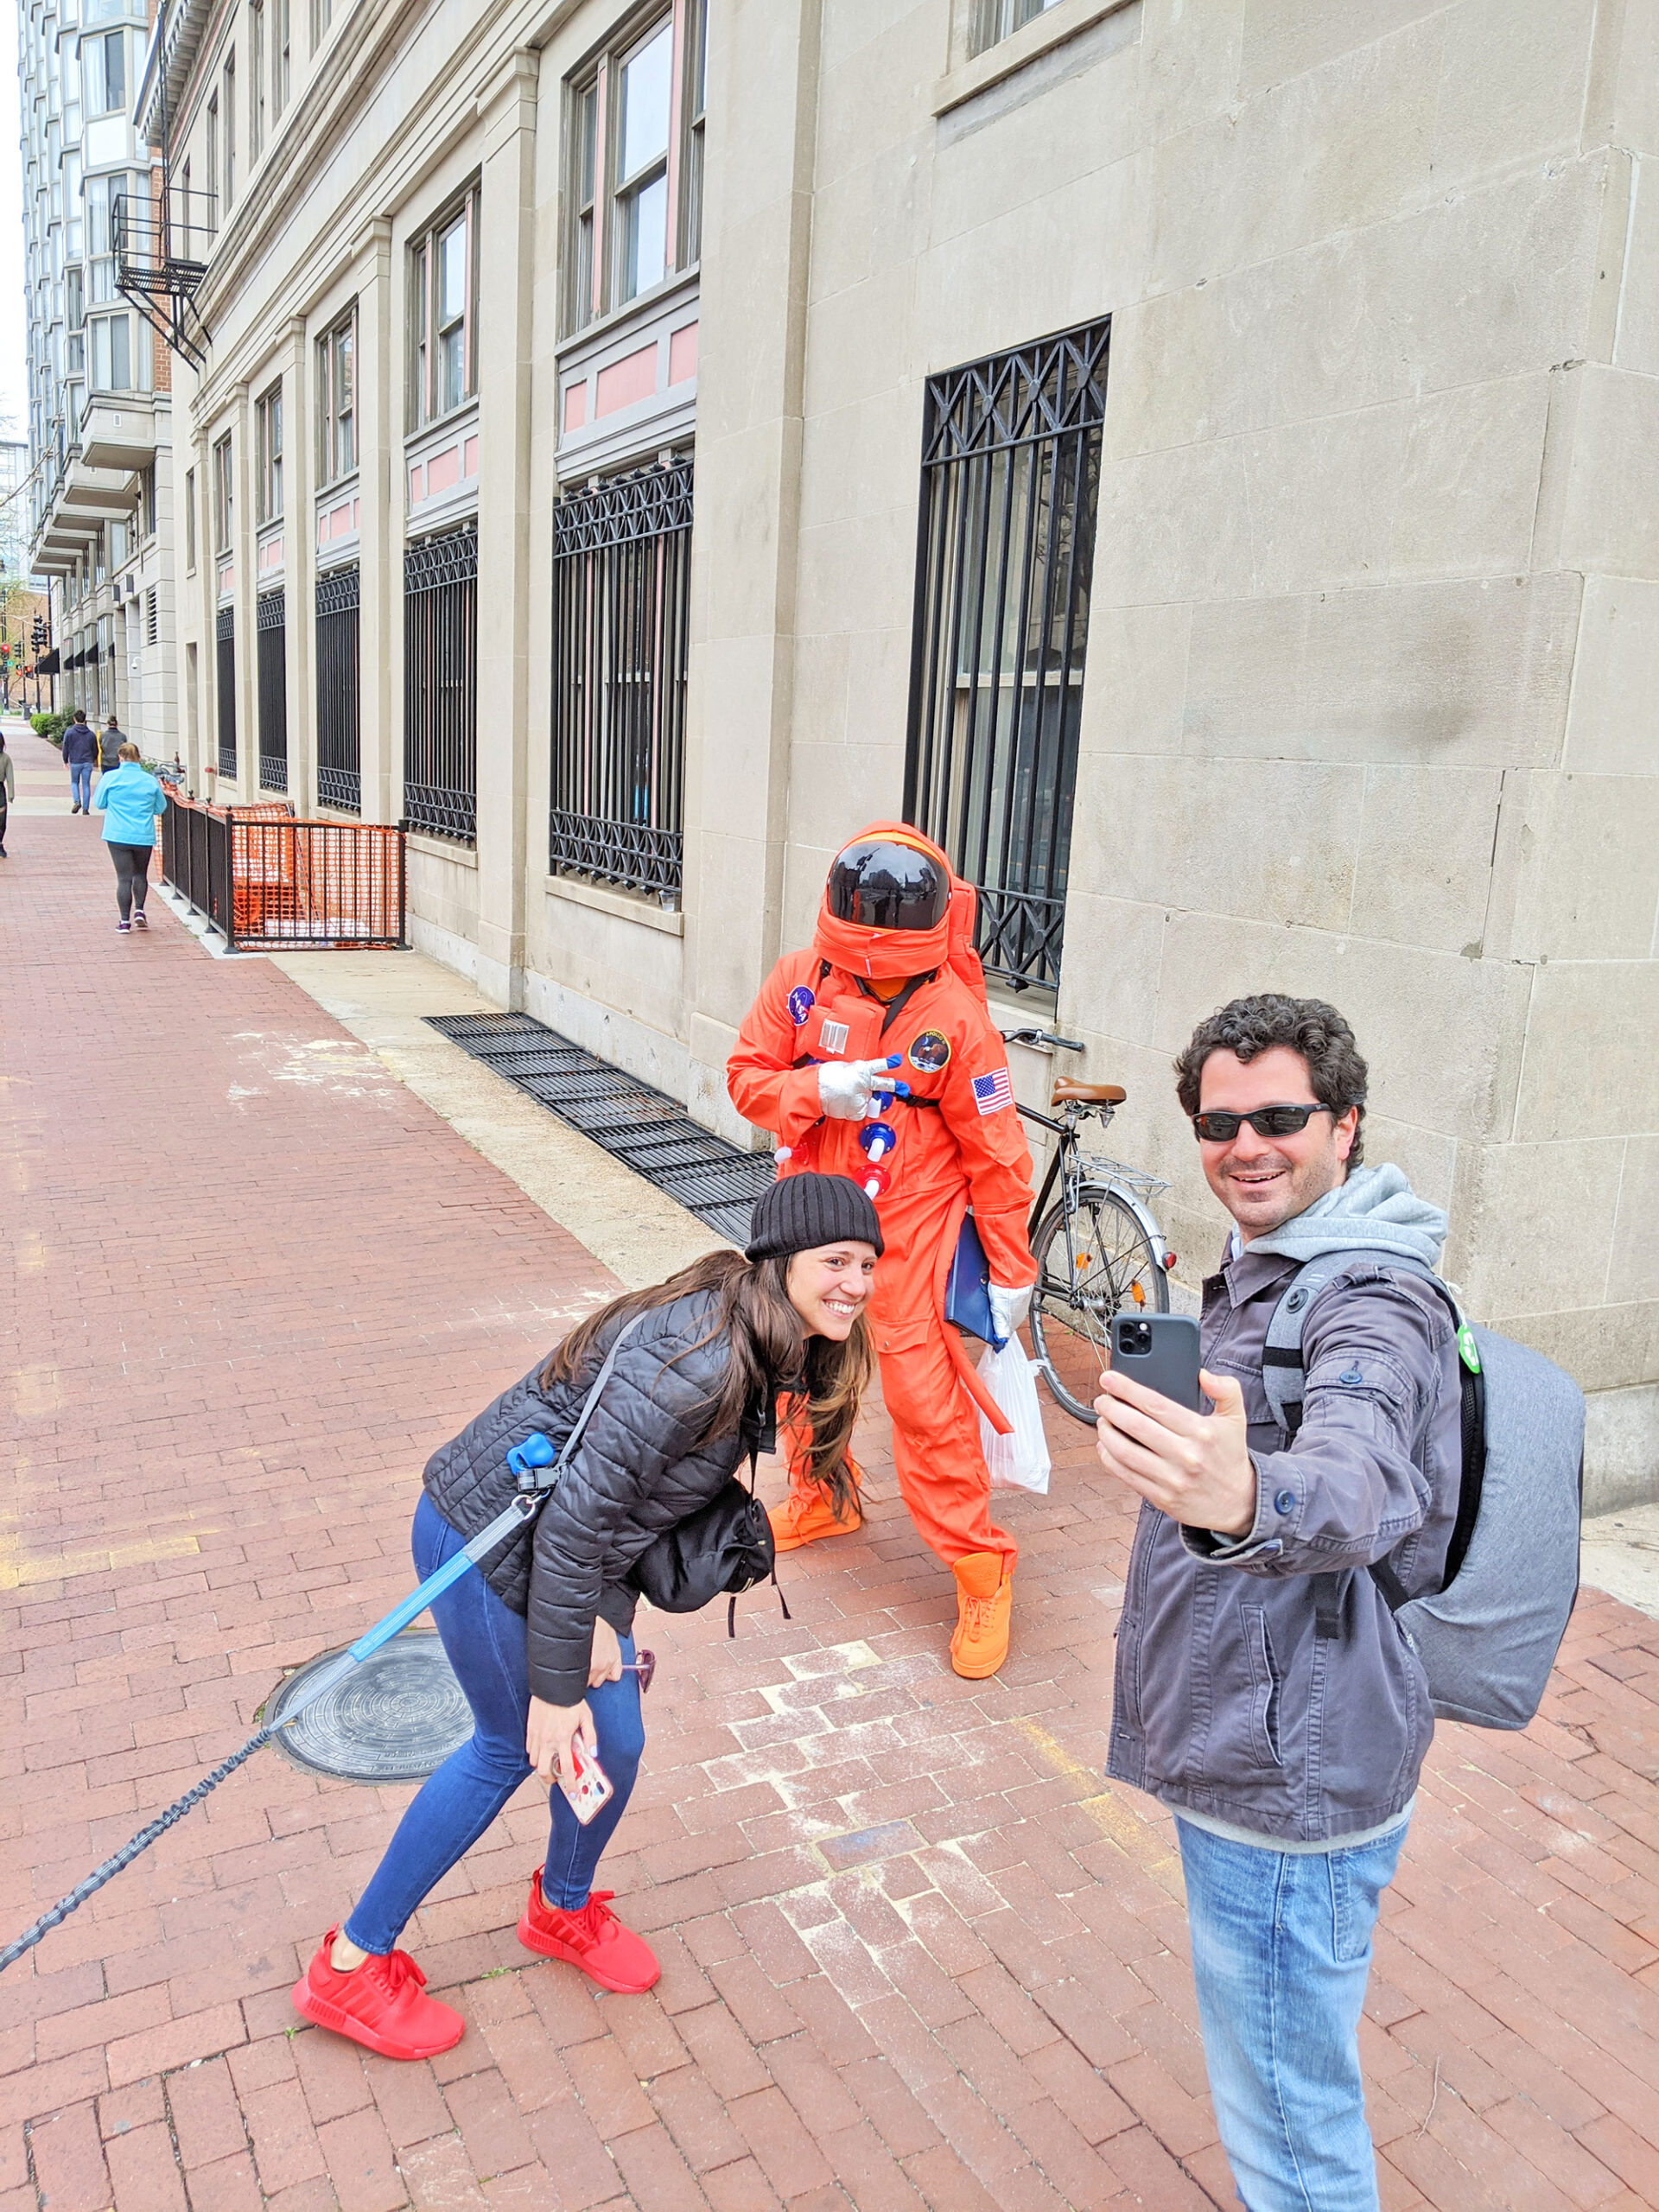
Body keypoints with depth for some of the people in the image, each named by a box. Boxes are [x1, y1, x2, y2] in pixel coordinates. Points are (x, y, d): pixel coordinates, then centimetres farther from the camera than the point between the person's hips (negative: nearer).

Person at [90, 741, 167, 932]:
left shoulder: (110, 778, -5)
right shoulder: (150, 780, 0)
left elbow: (99, 803, 5)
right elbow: (161, 808, 10)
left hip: (118, 836, -1)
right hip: (144, 836, 1)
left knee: (124, 878, 2)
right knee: (140, 874, 20)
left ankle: (125, 921, 4)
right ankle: (139, 911, 9)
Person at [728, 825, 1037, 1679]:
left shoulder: (955, 1014, -16)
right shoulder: (800, 980, -6)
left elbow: (995, 1150, -11)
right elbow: (747, 1075, 1)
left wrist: (1012, 1271, -8)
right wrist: (814, 1092, -21)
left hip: (908, 1232, -5)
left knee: (926, 1399, -7)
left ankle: (981, 1569, 9)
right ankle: (821, 1499, 46)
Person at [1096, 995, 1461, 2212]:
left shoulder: (1371, 1304, -24)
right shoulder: (1273, 1276, 8)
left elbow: (1360, 1476, -48)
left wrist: (1249, 1501, -66)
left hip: (1288, 1793, -10)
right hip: (1253, 1761, 10)